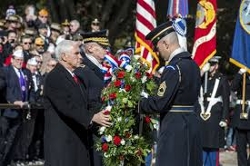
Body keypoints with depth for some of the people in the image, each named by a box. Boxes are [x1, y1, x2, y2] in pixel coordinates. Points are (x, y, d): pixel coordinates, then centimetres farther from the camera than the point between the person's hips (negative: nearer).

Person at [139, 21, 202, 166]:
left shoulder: (173, 68, -17)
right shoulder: (192, 64, 11)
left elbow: (160, 104, -20)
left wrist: (140, 103, -3)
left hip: (174, 127, -9)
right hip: (192, 123, 9)